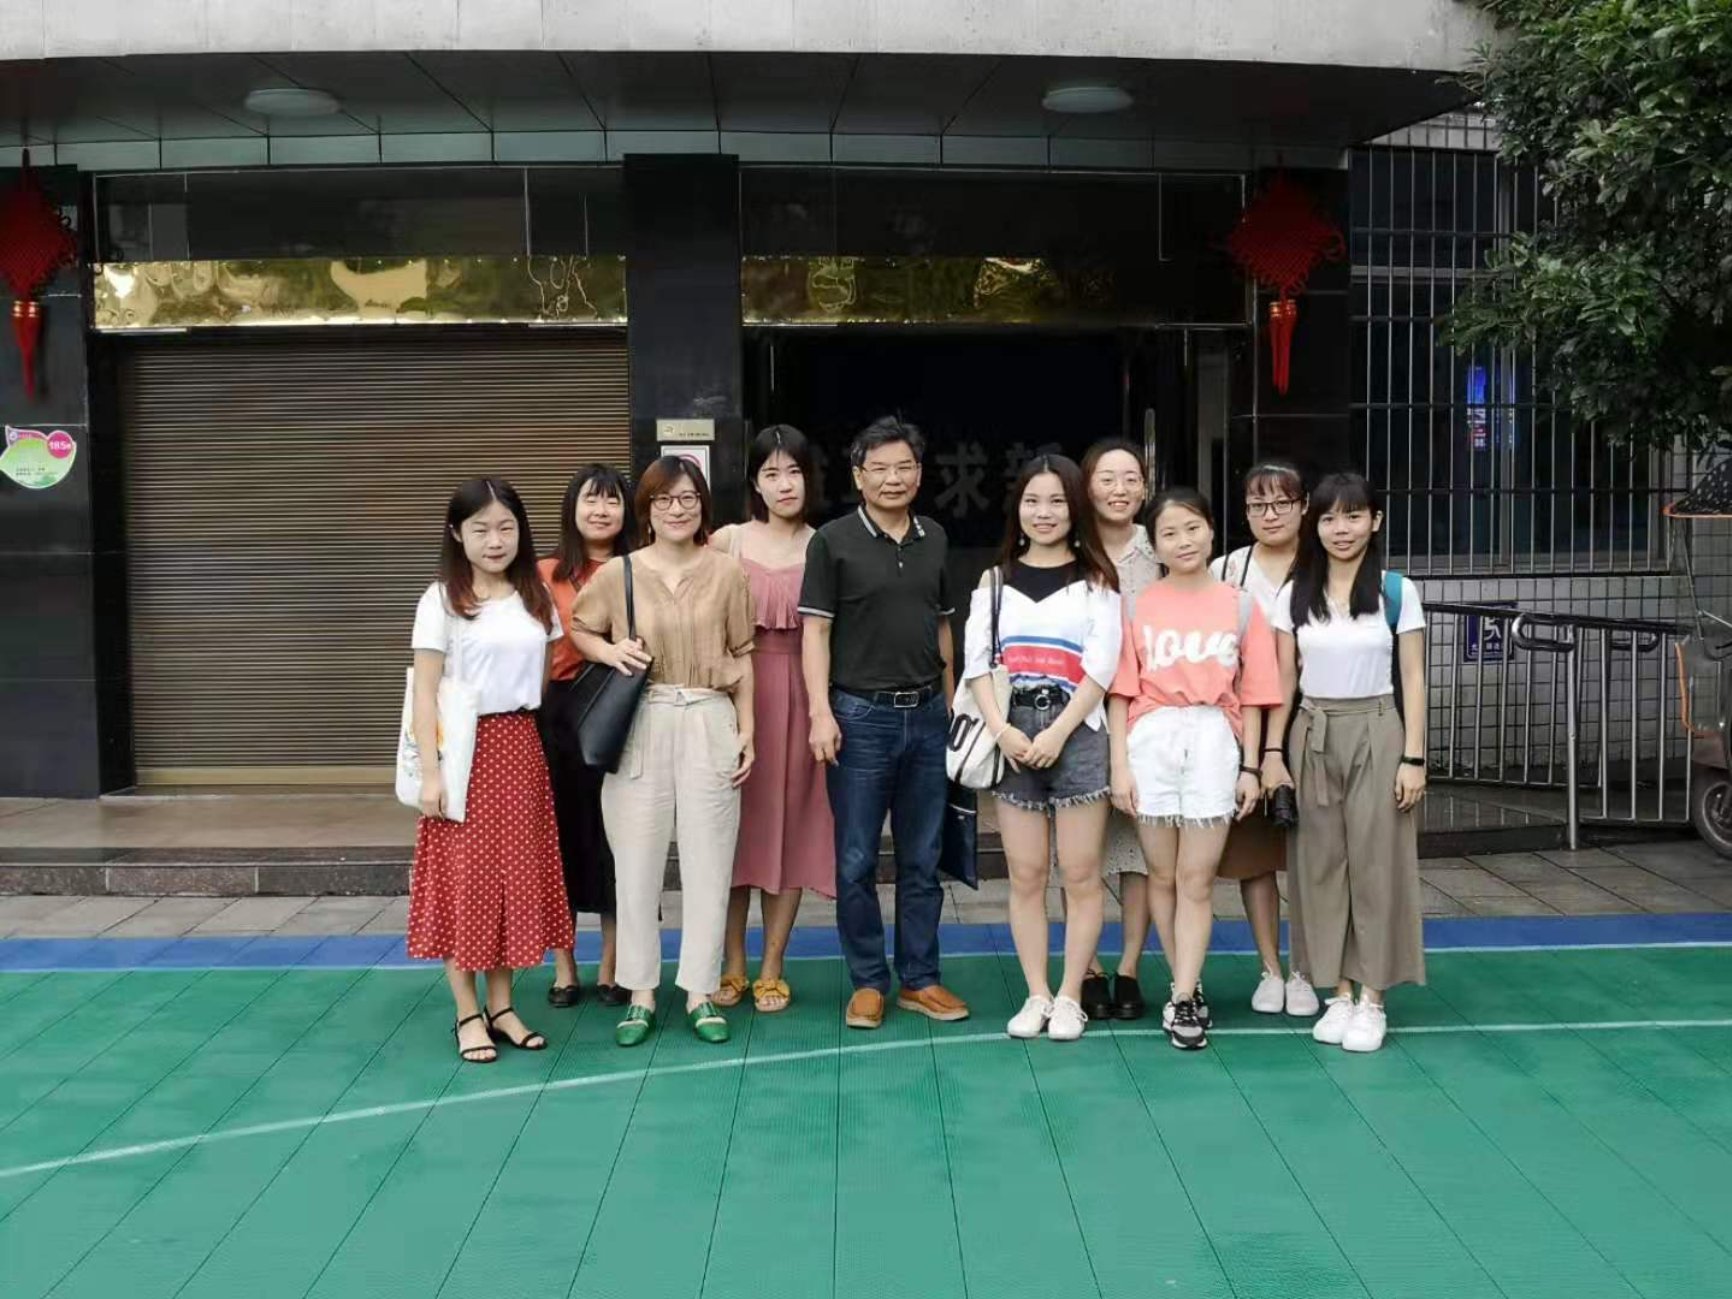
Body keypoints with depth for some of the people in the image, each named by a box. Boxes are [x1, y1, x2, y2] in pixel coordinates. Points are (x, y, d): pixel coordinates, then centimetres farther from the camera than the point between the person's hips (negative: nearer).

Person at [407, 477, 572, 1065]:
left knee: (517, 875, 8)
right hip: (466, 751, -5)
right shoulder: (441, 600, -6)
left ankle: (502, 1005, 19)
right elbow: (425, 693, -9)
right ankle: (468, 1013, 10)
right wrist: (431, 770, -15)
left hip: (522, 749, 5)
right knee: (464, 878, 1)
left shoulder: (536, 598, 8)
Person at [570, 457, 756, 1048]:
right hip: (639, 726, 0)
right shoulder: (617, 573, 2)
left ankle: (701, 991, 15)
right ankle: (640, 993, 15)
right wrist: (609, 651, -6)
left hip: (710, 724, 0)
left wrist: (747, 731, 4)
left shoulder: (727, 572, 3)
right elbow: (577, 630, 15)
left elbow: (742, 656, 7)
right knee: (637, 860, 3)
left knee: (708, 860, 4)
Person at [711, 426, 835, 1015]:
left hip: (799, 695, 0)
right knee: (737, 823, 4)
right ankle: (732, 965, 15)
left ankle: (772, 970, 15)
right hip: (738, 692, 0)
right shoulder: (727, 542, 3)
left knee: (791, 826, 5)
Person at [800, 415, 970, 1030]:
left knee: (922, 860, 10)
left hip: (926, 714, 4)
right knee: (857, 862, 3)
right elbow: (816, 630, -6)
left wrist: (949, 701, 13)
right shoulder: (834, 541, -4)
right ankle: (867, 983, 15)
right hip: (861, 715, -4)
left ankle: (919, 979, 20)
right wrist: (821, 713, -14)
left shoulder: (935, 539, 10)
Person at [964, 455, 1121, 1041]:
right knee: (1025, 877, 5)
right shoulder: (995, 580, 12)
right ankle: (1036, 995, 14)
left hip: (1077, 734, -2)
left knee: (1080, 876, 0)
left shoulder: (1096, 580, 5)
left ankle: (1070, 998, 9)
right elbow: (976, 662, 4)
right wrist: (1002, 731, -9)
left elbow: (1101, 666, -3)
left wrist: (1057, 733, -12)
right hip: (1012, 738, 2)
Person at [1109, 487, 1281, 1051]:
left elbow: (1251, 694, 7)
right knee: (1163, 875, 9)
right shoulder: (1138, 607, 5)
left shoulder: (1240, 606, 6)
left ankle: (1184, 998, 4)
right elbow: (1122, 692, 3)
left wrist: (1250, 767, 3)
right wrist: (1119, 765, -3)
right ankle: (1189, 985, 22)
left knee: (1196, 880, 0)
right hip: (1151, 739, 1)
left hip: (1214, 740, -1)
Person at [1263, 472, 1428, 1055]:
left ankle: (1372, 999, 9)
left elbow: (1413, 681, -1)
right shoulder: (1295, 594, 4)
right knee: (1321, 863, 5)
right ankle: (1338, 993, 14)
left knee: (1375, 862, 0)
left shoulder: (1397, 591, -2)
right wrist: (1271, 751, 1)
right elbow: (1283, 680, 6)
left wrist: (1413, 757, -7)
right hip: (1313, 735, 3)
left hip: (1375, 733, -2)